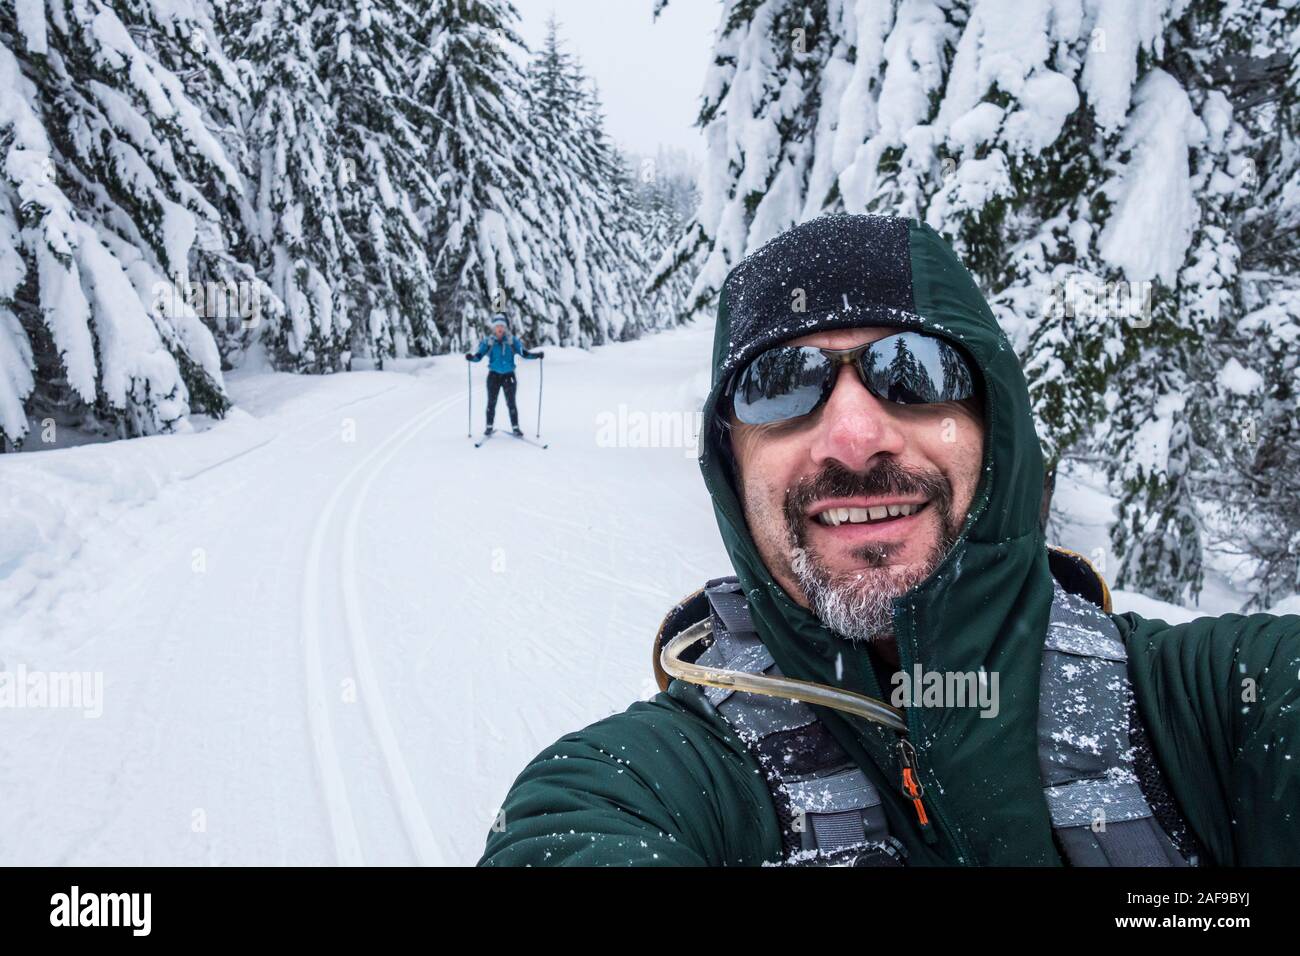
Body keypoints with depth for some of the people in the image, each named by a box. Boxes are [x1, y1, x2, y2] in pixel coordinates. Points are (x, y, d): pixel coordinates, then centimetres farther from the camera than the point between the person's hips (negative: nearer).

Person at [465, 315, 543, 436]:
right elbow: (479, 355, -5)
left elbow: (524, 353, -3)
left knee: (511, 403, -3)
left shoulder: (512, 340, 1)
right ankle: (489, 427, 14)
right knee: (491, 402, 4)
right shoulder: (488, 341, 1)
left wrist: (537, 355, -17)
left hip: (508, 375, 0)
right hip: (494, 375, 0)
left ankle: (515, 427, 4)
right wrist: (472, 357, -26)